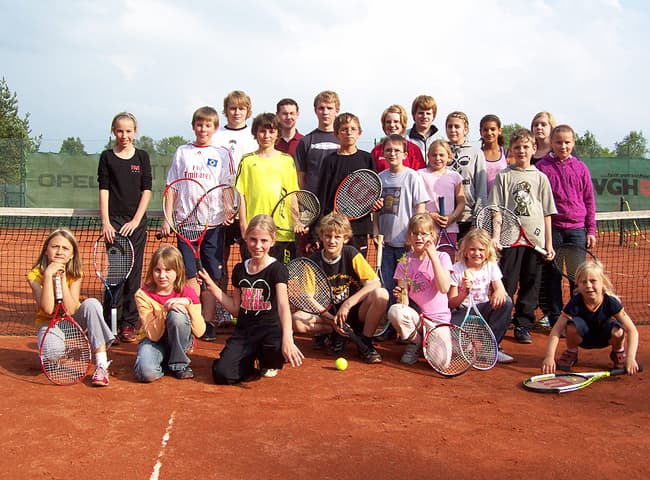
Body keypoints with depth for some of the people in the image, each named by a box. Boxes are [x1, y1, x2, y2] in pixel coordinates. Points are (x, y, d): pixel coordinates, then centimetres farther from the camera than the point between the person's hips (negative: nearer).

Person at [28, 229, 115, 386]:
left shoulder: (75, 274, -9)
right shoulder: (35, 275, -14)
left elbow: (70, 310, -22)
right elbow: (48, 309, -28)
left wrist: (62, 277, -25)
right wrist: (48, 275, -30)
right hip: (48, 325, -2)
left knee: (92, 303, -31)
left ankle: (101, 365, -33)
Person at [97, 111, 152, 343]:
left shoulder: (142, 157, 7)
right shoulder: (107, 157, 5)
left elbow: (146, 191, 4)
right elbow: (104, 191, 1)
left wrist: (136, 220, -6)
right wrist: (105, 222, -9)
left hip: (137, 222, 2)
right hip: (114, 220, -1)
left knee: (133, 272, 4)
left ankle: (129, 323, 12)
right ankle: (110, 324, 2)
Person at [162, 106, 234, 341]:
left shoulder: (223, 154, 6)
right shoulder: (182, 152, 11)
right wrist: (167, 219, 4)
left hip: (213, 223, -1)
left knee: (213, 275, 1)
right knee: (189, 275, 0)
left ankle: (208, 321, 10)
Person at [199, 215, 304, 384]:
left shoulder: (277, 269, -8)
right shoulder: (239, 270, 9)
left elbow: (283, 304, -24)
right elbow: (236, 309, 14)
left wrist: (287, 338, -41)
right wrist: (213, 287, 5)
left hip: (270, 329, -3)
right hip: (243, 332, 3)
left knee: (279, 348, -39)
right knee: (221, 374, -20)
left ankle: (267, 363, 2)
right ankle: (250, 360, 14)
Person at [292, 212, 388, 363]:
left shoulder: (352, 254, -8)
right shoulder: (314, 261, -5)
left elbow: (375, 283, -17)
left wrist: (348, 304, -26)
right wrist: (332, 320, -21)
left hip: (355, 311, -1)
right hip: (328, 314, 1)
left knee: (381, 294, -30)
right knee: (297, 321, -27)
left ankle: (365, 343, -12)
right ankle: (337, 334, 0)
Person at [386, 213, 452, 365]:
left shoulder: (442, 257, -1)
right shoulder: (405, 262, 3)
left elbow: (444, 288, -17)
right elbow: (405, 301, -2)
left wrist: (433, 256, -15)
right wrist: (401, 296, -27)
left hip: (439, 319, -2)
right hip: (415, 316, 2)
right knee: (394, 311, -33)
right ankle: (414, 342, -3)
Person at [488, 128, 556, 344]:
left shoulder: (540, 178, 10)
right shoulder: (503, 176, 4)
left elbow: (547, 213, 10)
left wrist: (549, 243, 6)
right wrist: (495, 236, -11)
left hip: (535, 239, 3)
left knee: (530, 285, 7)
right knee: (506, 284, -3)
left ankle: (523, 326, 17)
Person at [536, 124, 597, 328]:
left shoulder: (581, 168, 8)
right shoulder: (542, 167, 1)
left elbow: (589, 200, 11)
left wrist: (591, 230, 7)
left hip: (577, 229, 2)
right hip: (552, 229, -2)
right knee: (552, 275, 4)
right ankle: (554, 318, 14)